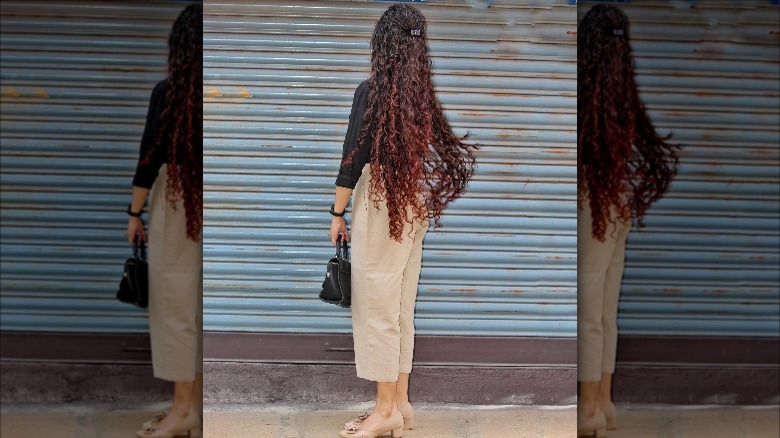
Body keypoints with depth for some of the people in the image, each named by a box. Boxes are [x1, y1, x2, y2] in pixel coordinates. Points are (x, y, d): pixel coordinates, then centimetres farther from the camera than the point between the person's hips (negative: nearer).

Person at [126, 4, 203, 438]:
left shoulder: (168, 92, -13)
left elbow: (151, 157, -10)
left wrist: (135, 212, 1)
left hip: (176, 203, -4)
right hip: (202, 206, 4)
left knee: (177, 306, 2)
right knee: (202, 304, 12)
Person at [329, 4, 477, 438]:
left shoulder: (371, 90, -12)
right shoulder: (425, 93, 4)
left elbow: (353, 157, -12)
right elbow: (434, 151, 9)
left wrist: (338, 212, -4)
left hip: (380, 204, -6)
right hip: (416, 206, 6)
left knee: (377, 307, 0)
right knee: (403, 308, 12)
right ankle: (402, 403, 19)